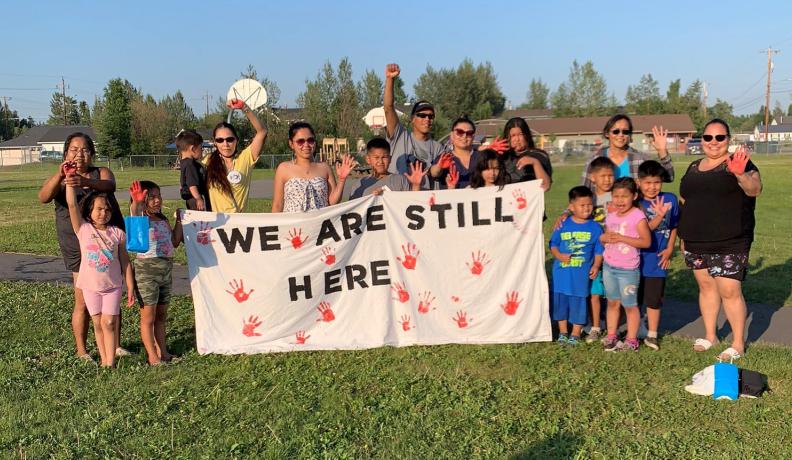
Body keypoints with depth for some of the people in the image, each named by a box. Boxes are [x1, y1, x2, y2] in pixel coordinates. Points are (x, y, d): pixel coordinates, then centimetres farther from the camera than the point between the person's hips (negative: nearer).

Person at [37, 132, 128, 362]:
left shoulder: (101, 172, 6)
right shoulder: (60, 179, 3)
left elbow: (110, 185, -18)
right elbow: (43, 197, -17)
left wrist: (85, 182, -38)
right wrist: (59, 175, -35)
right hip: (78, 246, -2)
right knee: (83, 301, -1)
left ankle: (115, 345, 21)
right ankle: (81, 350, 13)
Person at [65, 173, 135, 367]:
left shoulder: (117, 233, -3)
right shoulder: (83, 229, -5)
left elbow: (125, 261, 1)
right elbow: (71, 204, -16)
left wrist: (130, 287, 0)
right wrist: (70, 179, -23)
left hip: (113, 286, -1)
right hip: (91, 286, 1)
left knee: (109, 323, -3)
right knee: (98, 324, 8)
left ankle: (110, 362, 1)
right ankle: (104, 360, 18)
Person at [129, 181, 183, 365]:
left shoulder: (163, 220, 12)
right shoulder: (141, 219, -8)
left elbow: (175, 242, 15)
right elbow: (134, 213, -33)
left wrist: (179, 221, 12)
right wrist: (136, 203, -54)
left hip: (166, 269, 7)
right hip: (147, 269, -7)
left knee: (161, 315, 15)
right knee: (148, 317, 2)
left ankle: (162, 352, 25)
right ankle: (152, 357, 10)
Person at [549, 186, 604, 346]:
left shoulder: (595, 228, -1)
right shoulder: (563, 225, 0)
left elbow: (599, 251, 3)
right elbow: (553, 245, 5)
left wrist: (596, 266, -10)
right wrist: (559, 255, -13)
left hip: (582, 274, -1)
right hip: (561, 272, 2)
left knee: (579, 302, 5)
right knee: (560, 301, 10)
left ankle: (576, 334, 20)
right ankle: (563, 332, 25)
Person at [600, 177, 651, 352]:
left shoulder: (638, 217, -13)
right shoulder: (611, 216, 7)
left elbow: (646, 241, -18)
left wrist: (622, 238, -23)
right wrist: (605, 238, -7)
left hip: (628, 269, -6)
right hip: (609, 266, 6)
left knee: (629, 305, 5)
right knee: (612, 302, 15)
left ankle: (631, 340, 16)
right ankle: (611, 336, 25)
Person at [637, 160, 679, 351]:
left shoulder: (670, 199, -2)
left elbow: (673, 227, 9)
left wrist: (669, 249, 2)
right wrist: (659, 216, -32)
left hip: (657, 259, 2)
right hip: (636, 258, -1)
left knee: (654, 299, 9)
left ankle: (652, 335, 23)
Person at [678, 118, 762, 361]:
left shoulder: (736, 164, -5)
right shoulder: (694, 167, 13)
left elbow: (755, 189, -22)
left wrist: (741, 175, -43)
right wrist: (683, 235, 17)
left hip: (729, 244, -6)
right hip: (696, 243, 6)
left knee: (730, 291, -4)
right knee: (706, 286, 15)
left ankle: (738, 343, 10)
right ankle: (709, 335, 28)